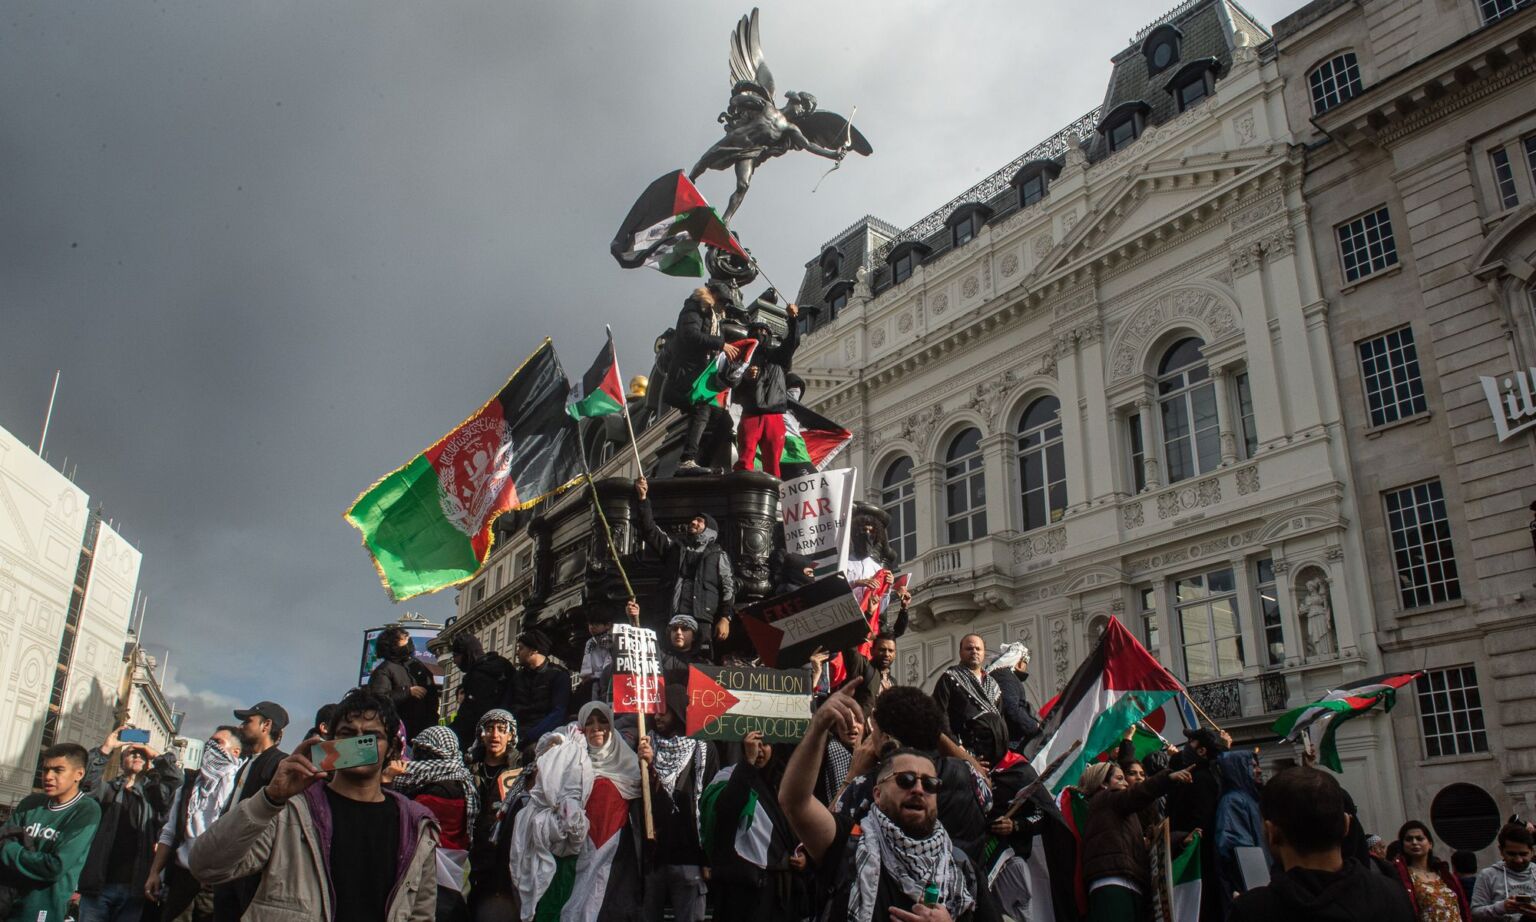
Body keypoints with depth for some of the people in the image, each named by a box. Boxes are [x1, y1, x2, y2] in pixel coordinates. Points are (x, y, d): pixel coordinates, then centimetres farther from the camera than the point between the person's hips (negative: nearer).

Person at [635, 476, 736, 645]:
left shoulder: (718, 554, 16)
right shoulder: (675, 547, 25)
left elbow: (728, 587, 8)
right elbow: (650, 530, 16)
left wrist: (725, 617, -5)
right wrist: (643, 498, 8)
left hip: (702, 619, -2)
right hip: (672, 619, 3)